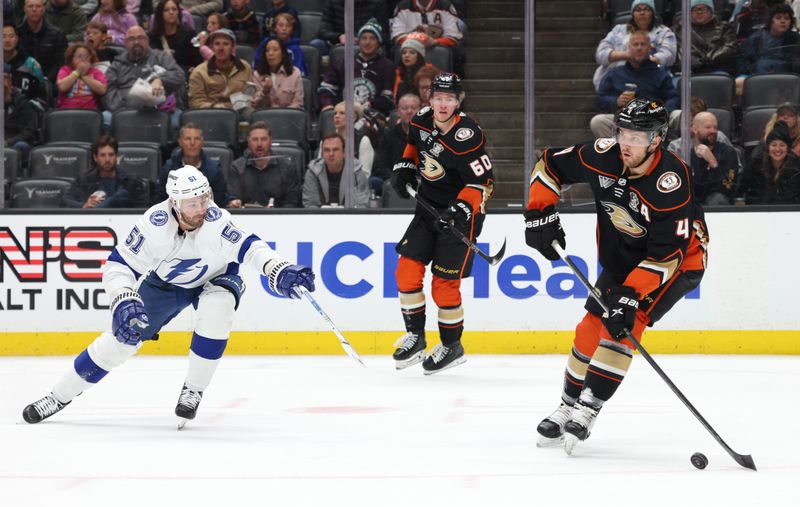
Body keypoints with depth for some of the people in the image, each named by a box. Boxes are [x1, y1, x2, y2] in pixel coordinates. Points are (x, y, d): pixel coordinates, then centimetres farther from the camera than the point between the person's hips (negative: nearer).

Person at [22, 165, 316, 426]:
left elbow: (248, 247, -32)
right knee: (123, 336, -6)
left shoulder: (216, 220, -34)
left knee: (216, 308, -34)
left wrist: (279, 272, -50)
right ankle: (60, 396, 12)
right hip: (164, 282, 1)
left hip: (214, 279, -1)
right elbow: (119, 264, -28)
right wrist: (123, 301, -44)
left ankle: (193, 390, -17)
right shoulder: (155, 224, -32)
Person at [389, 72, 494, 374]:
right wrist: (405, 167, 6)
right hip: (429, 207, 7)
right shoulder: (422, 121, -3)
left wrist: (461, 209, -33)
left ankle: (452, 346, 14)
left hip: (461, 212, -7)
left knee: (444, 282, -5)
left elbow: (482, 182, -21)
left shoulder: (467, 138, -25)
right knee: (407, 269, -1)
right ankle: (415, 337, 14)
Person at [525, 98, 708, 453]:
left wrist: (631, 294, -38)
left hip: (679, 261, -6)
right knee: (592, 326, 4)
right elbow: (550, 165, 0)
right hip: (620, 258, 6)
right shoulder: (602, 156, -18)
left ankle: (587, 410, -20)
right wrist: (539, 211, -9)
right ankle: (568, 406, 19)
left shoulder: (671, 182, -34)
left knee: (624, 323, -22)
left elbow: (666, 254, -34)